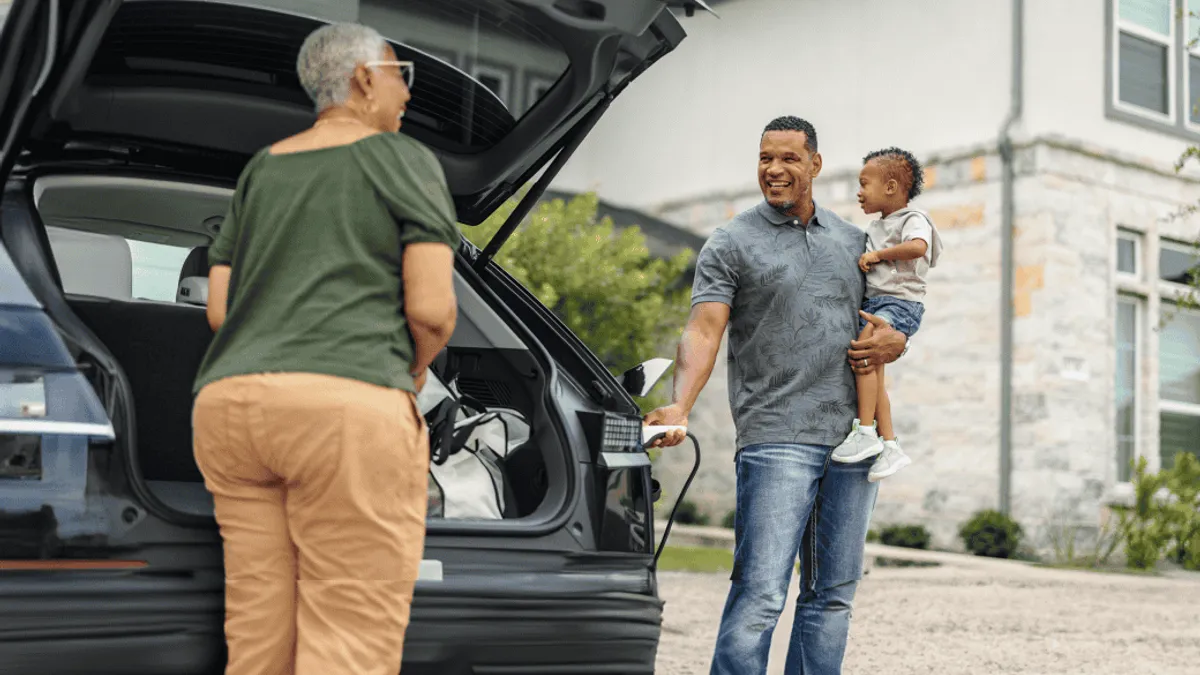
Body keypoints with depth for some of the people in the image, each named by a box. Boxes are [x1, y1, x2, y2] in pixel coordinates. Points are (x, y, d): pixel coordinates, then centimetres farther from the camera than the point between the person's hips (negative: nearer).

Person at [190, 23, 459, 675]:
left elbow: (219, 309, 16)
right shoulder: (405, 160, 4)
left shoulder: (260, 169, 21)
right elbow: (433, 308, -5)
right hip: (348, 405, -6)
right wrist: (414, 367, 14)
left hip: (229, 402, 7)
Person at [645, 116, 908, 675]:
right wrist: (680, 406, -26)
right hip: (775, 439, -5)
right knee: (760, 595, -12)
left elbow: (886, 312, 27)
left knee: (833, 594, 9)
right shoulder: (732, 244, 2)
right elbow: (703, 330, -10)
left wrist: (895, 342, 2)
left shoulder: (853, 241, 17)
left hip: (853, 439, 5)